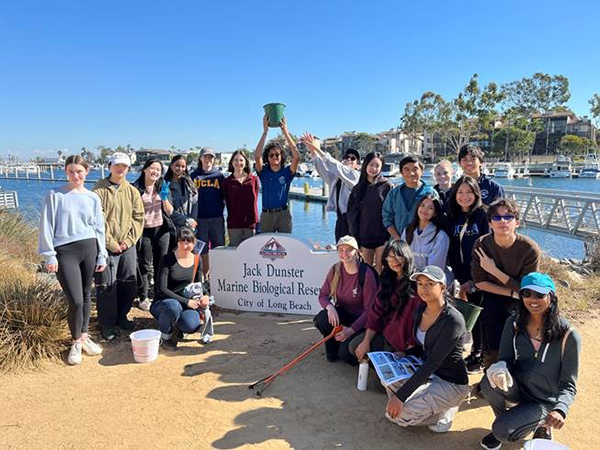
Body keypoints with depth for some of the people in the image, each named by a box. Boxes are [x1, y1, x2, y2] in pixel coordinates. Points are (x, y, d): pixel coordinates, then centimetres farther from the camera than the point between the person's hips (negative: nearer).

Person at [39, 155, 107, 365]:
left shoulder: (93, 198, 9)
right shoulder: (55, 195, 1)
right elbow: (46, 226, 0)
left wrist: (102, 256, 10)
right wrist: (49, 255, -5)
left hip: (88, 248, 3)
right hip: (65, 251, -3)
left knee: (86, 295, 11)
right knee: (75, 300, -8)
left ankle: (84, 336, 30)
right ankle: (76, 341, 15)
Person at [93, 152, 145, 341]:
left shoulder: (132, 191, 9)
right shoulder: (99, 190, -5)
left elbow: (138, 218, 6)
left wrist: (128, 241, -5)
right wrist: (112, 244, -12)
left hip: (128, 246, 5)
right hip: (106, 246, -4)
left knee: (129, 283, 11)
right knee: (106, 285, -1)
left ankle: (121, 316, 29)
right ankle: (107, 324, 13)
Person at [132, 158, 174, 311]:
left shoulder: (163, 187, 5)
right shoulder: (136, 188, -6)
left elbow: (170, 211, 4)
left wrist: (164, 198, -13)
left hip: (161, 229, 3)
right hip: (144, 231, -3)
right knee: (144, 265, 3)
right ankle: (143, 297, 15)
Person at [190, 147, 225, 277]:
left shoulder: (219, 175, 8)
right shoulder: (194, 176, 7)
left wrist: (221, 208, -1)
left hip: (217, 218, 0)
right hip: (200, 219, 0)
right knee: (203, 250, 6)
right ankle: (206, 276, 18)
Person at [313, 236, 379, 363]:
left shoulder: (366, 274, -20)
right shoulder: (335, 270, -6)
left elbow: (369, 309, -18)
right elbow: (323, 295, -1)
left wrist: (352, 330, -27)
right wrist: (329, 307, -25)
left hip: (360, 319, -4)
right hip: (342, 314, 4)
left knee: (345, 353, -25)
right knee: (322, 318, -28)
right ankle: (332, 348, 2)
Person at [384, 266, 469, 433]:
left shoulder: (453, 320, -25)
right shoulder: (421, 309, -2)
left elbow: (433, 362, -29)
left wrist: (401, 396, -30)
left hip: (451, 383, -7)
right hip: (427, 372, 8)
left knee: (398, 414, -19)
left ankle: (445, 412, 3)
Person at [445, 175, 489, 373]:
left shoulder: (483, 215, -7)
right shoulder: (452, 218, 7)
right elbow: (452, 252, 5)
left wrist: (473, 281, -14)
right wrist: (462, 280, -4)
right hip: (464, 277, 4)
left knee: (480, 313, 2)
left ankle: (481, 356, 16)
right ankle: (475, 351, 26)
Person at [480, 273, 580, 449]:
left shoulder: (568, 335, -19)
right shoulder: (514, 323, -9)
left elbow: (568, 385, -15)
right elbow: (505, 359, -8)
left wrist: (560, 410, -35)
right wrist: (500, 369, -34)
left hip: (543, 401, -3)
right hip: (518, 389, 3)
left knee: (502, 432, -23)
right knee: (490, 381, -30)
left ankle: (540, 424, 10)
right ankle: (504, 421, 2)